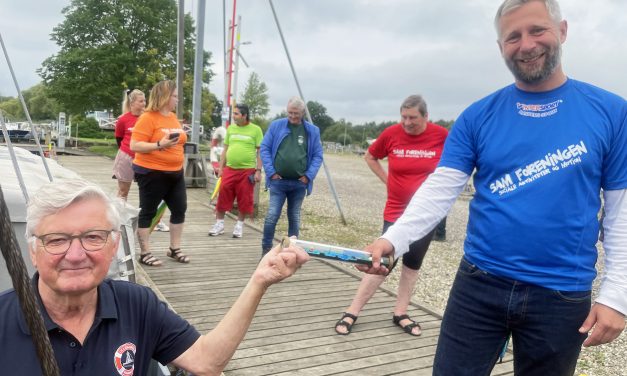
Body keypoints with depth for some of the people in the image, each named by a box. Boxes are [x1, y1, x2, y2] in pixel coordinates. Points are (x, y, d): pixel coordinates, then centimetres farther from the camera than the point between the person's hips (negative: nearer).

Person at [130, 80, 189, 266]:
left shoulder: (173, 117, 10)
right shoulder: (148, 117, -13)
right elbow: (135, 146, -18)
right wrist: (160, 145, -27)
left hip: (175, 172, 8)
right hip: (151, 173, -8)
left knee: (180, 208, 10)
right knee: (148, 211, 3)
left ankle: (174, 249, 23)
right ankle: (145, 253, 12)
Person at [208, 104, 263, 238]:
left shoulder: (256, 130, -1)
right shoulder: (230, 129, 10)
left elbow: (260, 152, -1)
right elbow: (225, 149, 14)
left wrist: (258, 170, -8)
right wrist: (221, 168, 10)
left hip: (247, 170, -3)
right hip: (229, 169, 3)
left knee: (244, 199, 4)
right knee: (223, 196, 2)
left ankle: (239, 225, 19)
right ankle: (219, 224, 15)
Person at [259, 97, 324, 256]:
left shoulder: (312, 131, 3)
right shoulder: (276, 126, 1)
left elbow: (317, 155, 5)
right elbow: (264, 149, 1)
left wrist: (309, 175, -7)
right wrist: (271, 172, -8)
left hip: (299, 183, 2)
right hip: (278, 181, -1)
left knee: (294, 218, 11)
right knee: (272, 215, -6)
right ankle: (266, 248, 8)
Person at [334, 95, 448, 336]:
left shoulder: (441, 135, -9)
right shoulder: (392, 133, -7)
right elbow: (370, 156, 10)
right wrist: (386, 179, 0)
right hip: (396, 213, -1)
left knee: (412, 265, 12)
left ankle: (400, 313, 27)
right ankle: (352, 312, 8)